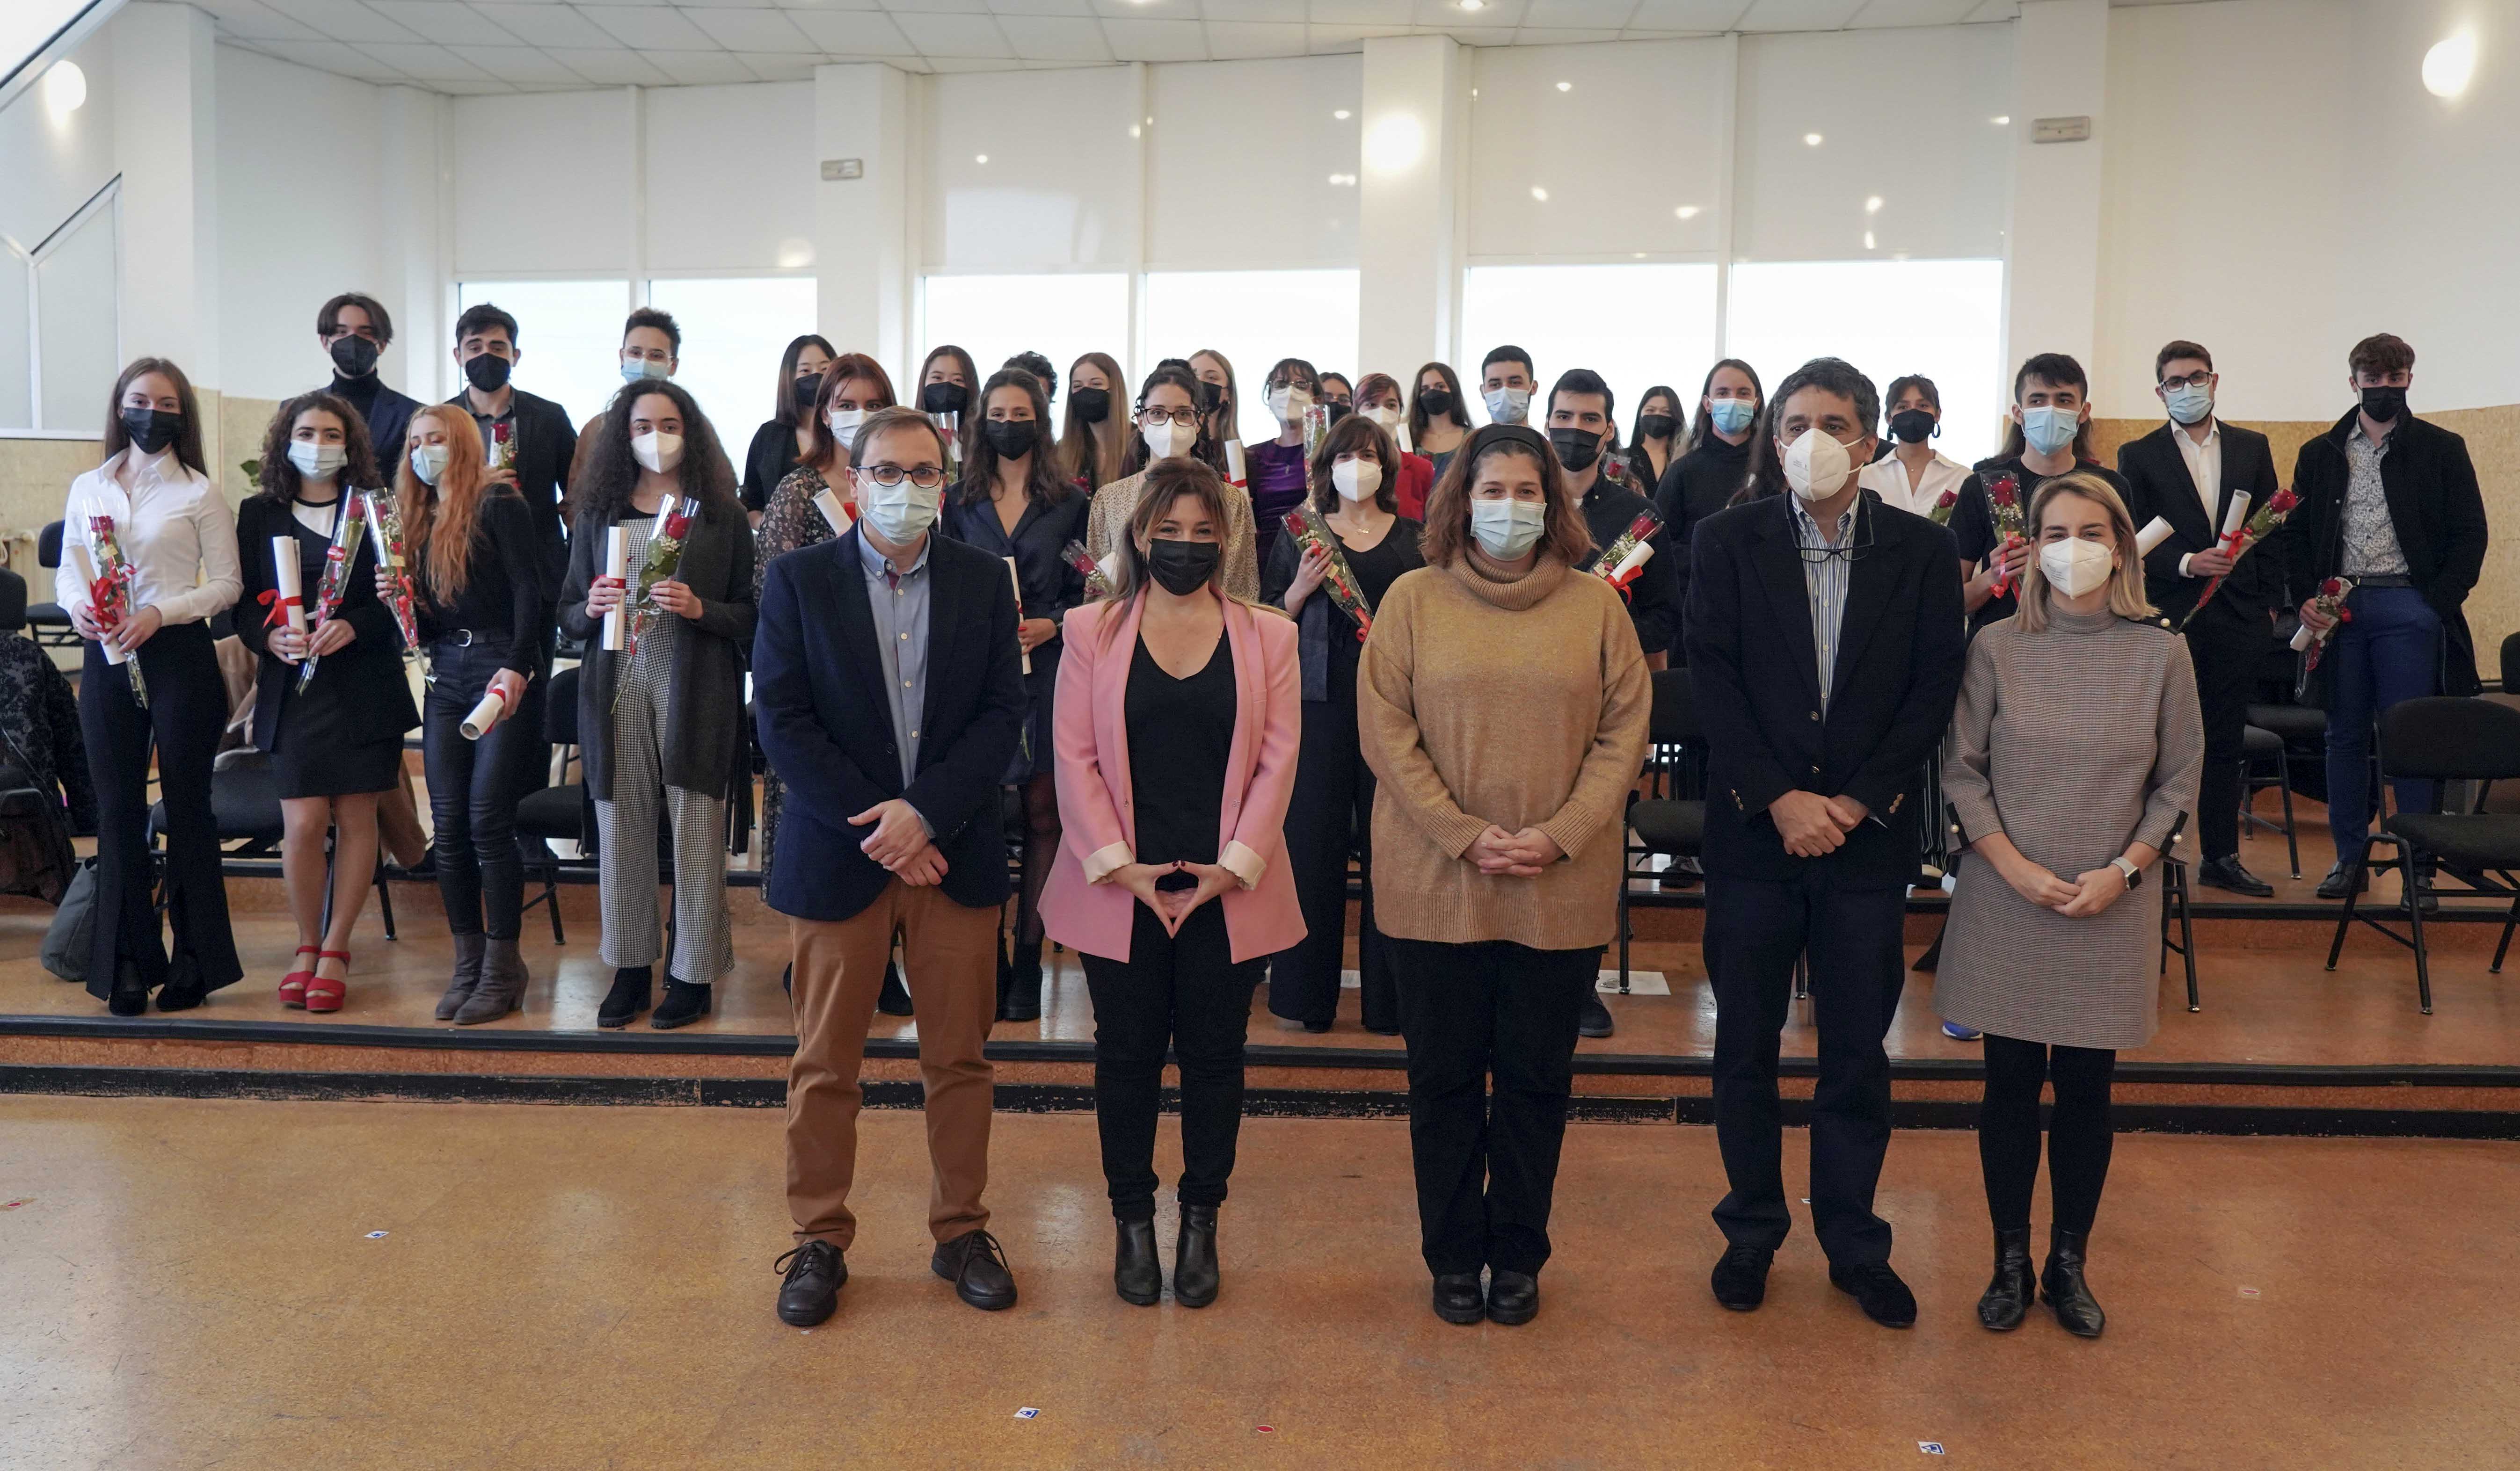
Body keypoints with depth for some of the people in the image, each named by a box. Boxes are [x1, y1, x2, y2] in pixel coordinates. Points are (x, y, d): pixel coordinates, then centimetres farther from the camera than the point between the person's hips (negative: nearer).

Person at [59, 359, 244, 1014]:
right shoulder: (87, 488, 11)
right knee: (118, 809, 5)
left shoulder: (199, 492, 0)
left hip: (179, 656, -3)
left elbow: (227, 584, -4)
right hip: (106, 658, 3)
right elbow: (67, 573, 14)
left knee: (187, 805, 3)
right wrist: (76, 606, -8)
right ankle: (128, 962, 13)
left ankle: (194, 960, 12)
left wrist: (159, 612, -17)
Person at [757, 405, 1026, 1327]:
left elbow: (1003, 716, -1)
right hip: (837, 853, -1)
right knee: (825, 1063, 7)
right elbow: (783, 722, -6)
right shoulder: (797, 580, 0)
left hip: (956, 852, 1)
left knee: (959, 1056, 10)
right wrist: (877, 827, -13)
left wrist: (924, 813, -14)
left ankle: (961, 1231, 25)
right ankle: (820, 1241, 22)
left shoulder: (984, 581, 4)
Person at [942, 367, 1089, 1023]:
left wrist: (1051, 624, -12)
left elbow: (1083, 592, 5)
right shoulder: (961, 503, 12)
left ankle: (1027, 961, 9)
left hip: (1046, 672, 0)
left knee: (1043, 815, 1)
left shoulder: (1071, 504, 8)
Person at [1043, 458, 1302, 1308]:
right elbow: (1074, 757, -1)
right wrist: (1118, 863, -10)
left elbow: (1278, 761, 0)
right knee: (1128, 1054, 8)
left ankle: (1201, 1222, 24)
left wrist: (1235, 865, -9)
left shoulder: (1267, 637, 4)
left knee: (1214, 1055, 8)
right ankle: (1132, 1222, 24)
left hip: (1228, 889, 0)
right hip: (1121, 887, 0)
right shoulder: (1093, 632, 4)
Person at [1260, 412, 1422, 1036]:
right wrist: (1301, 588, -9)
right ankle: (1305, 991, 9)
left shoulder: (1414, 539, 12)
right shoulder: (1302, 535, 10)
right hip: (1321, 699, 0)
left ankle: (1388, 995, 10)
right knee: (1312, 838, 0)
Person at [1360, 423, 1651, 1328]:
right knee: (1444, 1078, 9)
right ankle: (1453, 1258, 25)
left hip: (1563, 890, 1)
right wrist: (1465, 836, -11)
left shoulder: (1596, 606, 4)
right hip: (1435, 882, 0)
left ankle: (1518, 1258, 27)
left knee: (1536, 1080, 10)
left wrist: (1557, 836, -11)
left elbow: (1624, 731, 1)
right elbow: (1385, 729, -3)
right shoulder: (1413, 600, 2)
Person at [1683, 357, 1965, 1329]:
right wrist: (1778, 798, -14)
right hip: (1753, 831, 0)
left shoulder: (1922, 550, 3)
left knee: (1858, 1054, 10)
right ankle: (1752, 1231, 26)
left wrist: (1857, 801, -11)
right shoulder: (1727, 541, 0)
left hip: (1867, 836, 1)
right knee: (1745, 1047, 9)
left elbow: (1933, 691, -1)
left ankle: (1854, 1243, 26)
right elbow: (1712, 681, -6)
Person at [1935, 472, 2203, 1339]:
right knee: (2010, 1082, 7)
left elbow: (2179, 784, 3)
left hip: (2109, 909, 0)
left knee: (2085, 1086, 9)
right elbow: (1962, 771, -1)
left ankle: (2069, 1264, 25)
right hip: (2007, 901, 0)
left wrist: (2122, 870, -9)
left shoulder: (2160, 654, -1)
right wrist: (2015, 867, -12)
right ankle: (2010, 1261, 22)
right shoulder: (1998, 648, -3)